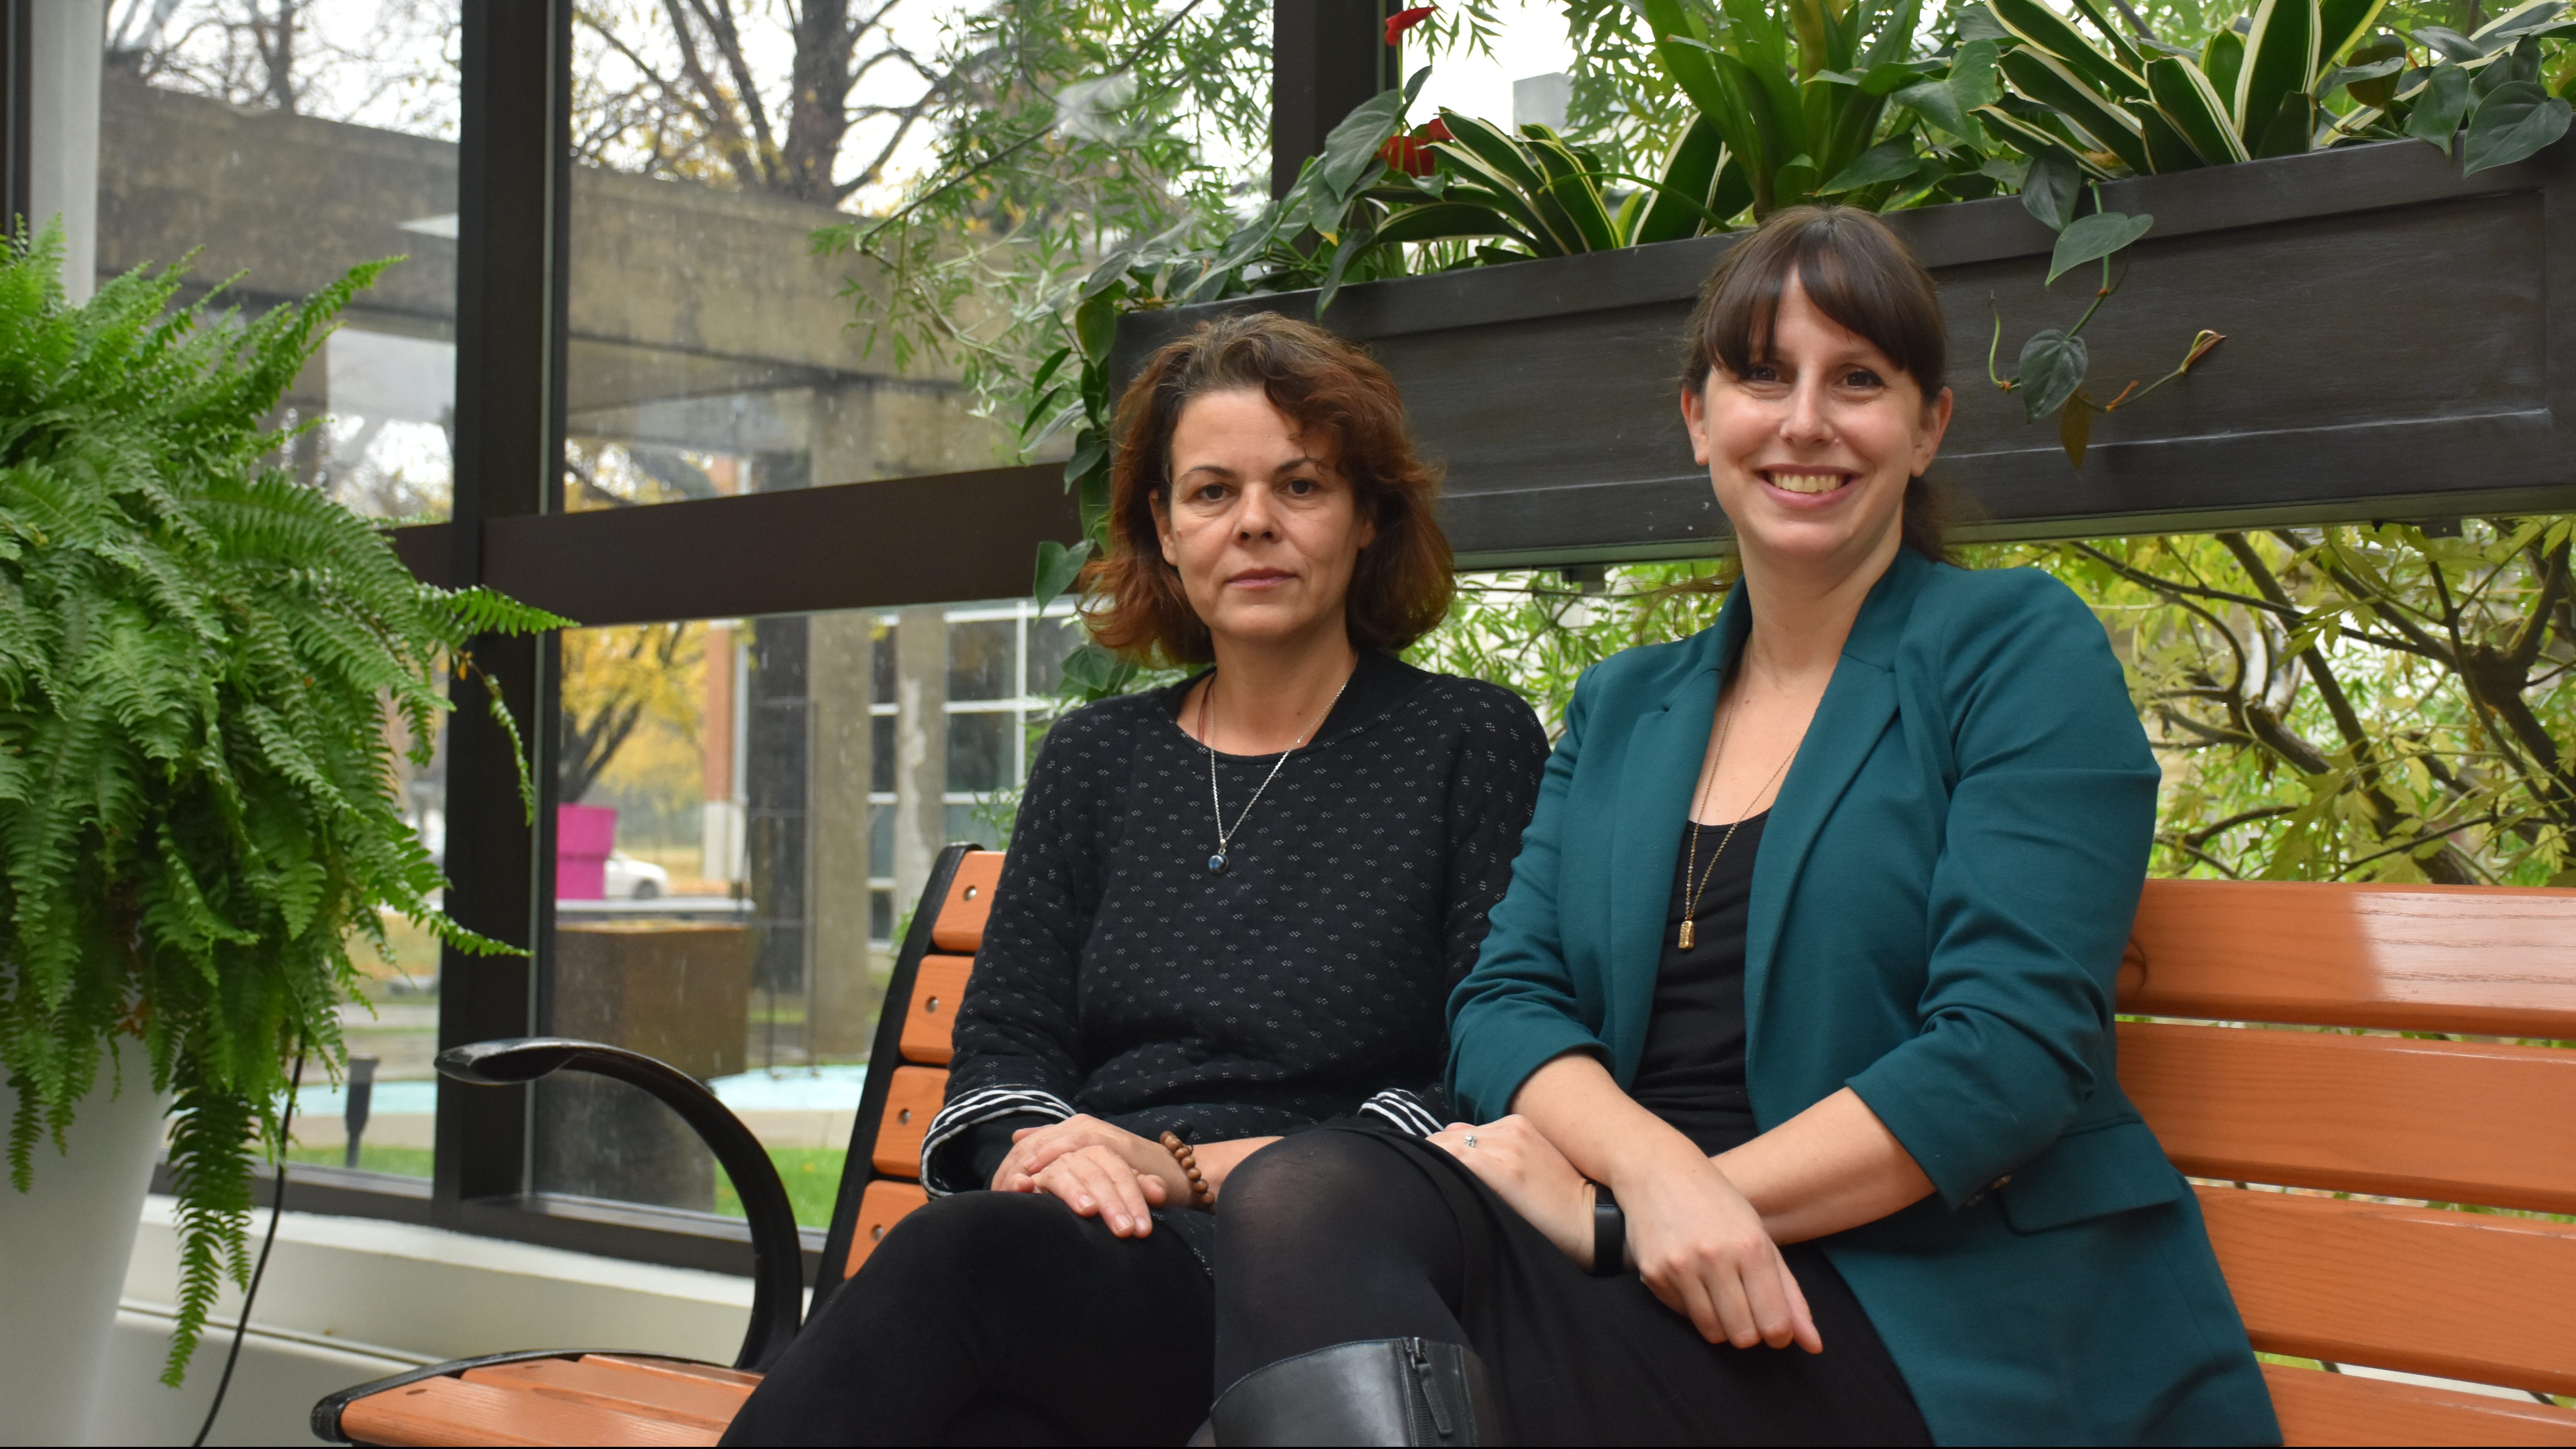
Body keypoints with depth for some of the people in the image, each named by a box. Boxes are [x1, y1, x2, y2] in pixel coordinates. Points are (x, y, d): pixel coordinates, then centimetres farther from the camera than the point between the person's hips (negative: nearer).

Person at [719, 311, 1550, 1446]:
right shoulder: (1094, 759, 21)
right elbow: (1002, 1042, 15)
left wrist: (1192, 1169, -10)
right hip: (1097, 1240, 3)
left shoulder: (1470, 743, 8)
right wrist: (1046, 1148, -11)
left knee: (959, 1259, -34)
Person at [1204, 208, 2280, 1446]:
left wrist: (1664, 1207, -15)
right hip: (1665, 1280, 6)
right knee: (1304, 1193, -29)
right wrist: (1650, 1168, -16)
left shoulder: (2021, 656, 3)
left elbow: (2013, 1048, -9)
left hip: (1934, 1315, -5)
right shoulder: (1620, 709, 21)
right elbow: (1505, 1000, 8)